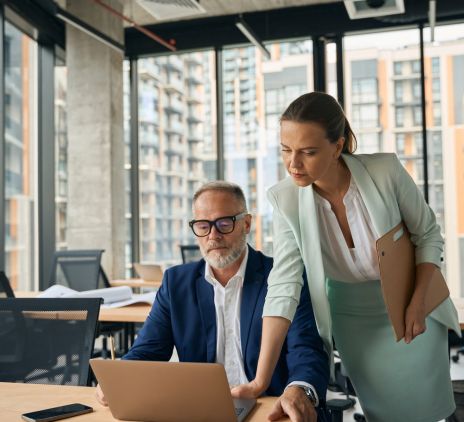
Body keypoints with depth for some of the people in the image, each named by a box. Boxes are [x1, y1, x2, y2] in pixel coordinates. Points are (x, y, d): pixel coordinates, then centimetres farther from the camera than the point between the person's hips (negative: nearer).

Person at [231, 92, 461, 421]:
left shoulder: (385, 172, -25)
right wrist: (261, 381, -27)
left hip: (410, 306, 0)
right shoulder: (286, 199, -21)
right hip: (353, 317, 0)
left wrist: (418, 302, -19)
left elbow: (429, 236, -8)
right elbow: (284, 287, -23)